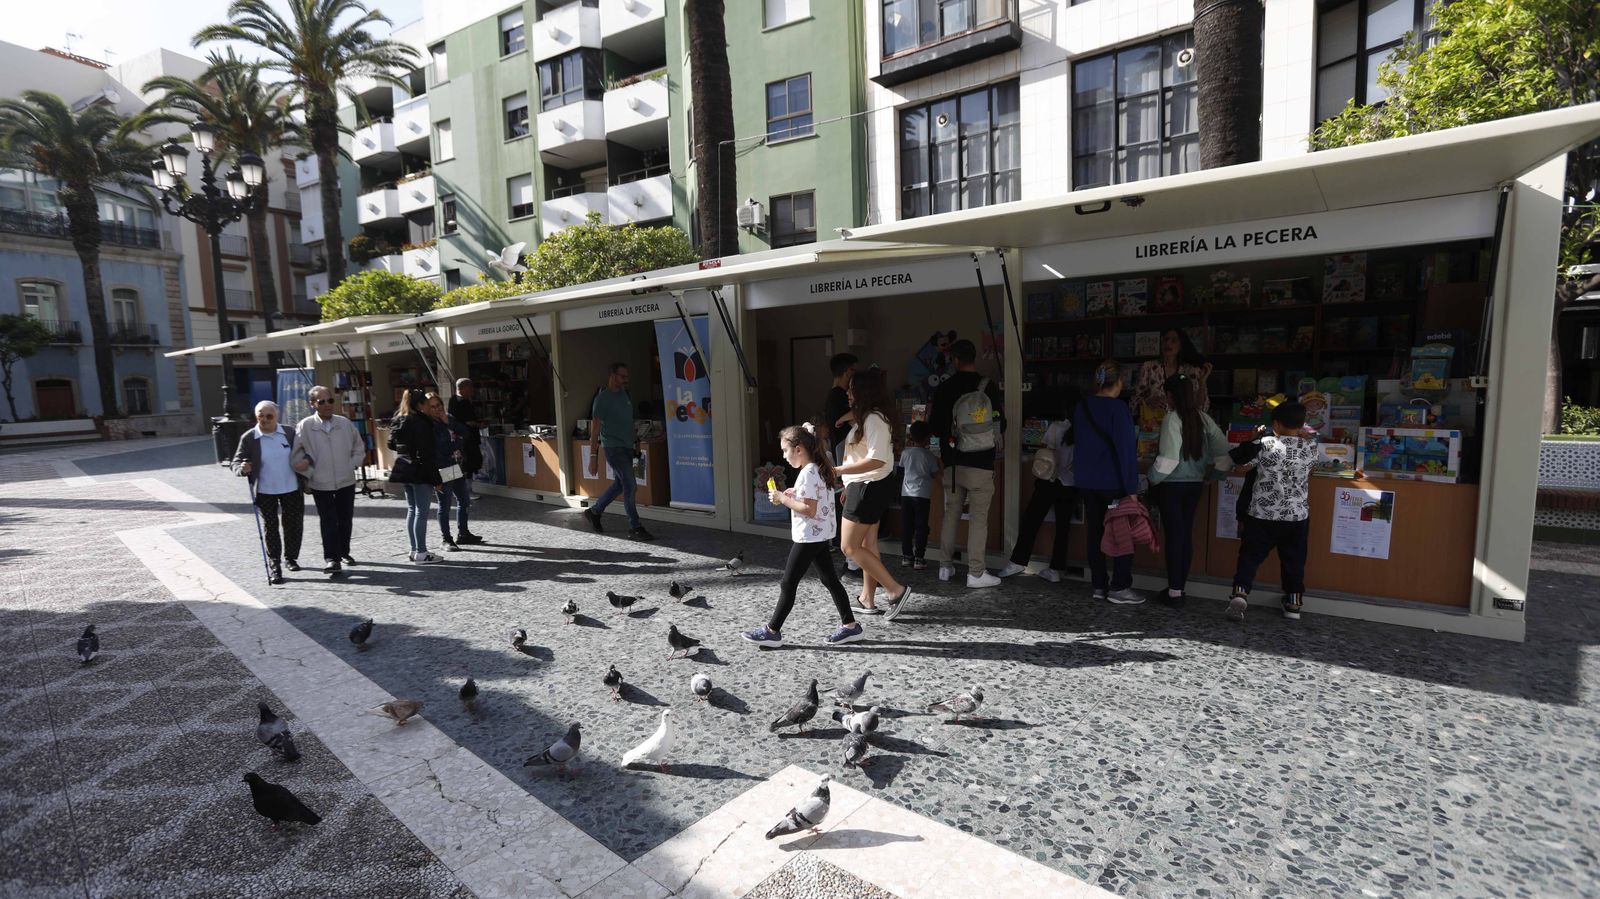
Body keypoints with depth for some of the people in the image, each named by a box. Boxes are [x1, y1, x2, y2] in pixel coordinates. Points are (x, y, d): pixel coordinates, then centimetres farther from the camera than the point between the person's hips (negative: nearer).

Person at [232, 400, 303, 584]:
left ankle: (291, 558, 32)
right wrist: (242, 469, -25)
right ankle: (274, 566, 15)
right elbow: (236, 462, -2)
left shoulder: (290, 432, 0)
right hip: (265, 492, -2)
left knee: (294, 525, 11)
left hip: (291, 489, 2)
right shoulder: (248, 438, -5)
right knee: (270, 528, 5)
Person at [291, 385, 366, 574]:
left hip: (346, 481, 3)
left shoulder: (345, 423, 2)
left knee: (346, 520, 12)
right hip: (321, 484, -3)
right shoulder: (305, 426, -5)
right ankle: (331, 558, 3)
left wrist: (351, 465, 2)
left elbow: (359, 448, 12)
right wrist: (309, 474, -7)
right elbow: (297, 455, -4)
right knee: (328, 522, -3)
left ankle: (344, 553, 28)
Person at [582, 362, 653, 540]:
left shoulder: (624, 394, 12)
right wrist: (593, 457, -16)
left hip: (627, 447, 8)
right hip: (613, 448, -8)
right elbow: (594, 429, -12)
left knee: (620, 484, 16)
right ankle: (635, 528, -2)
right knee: (630, 486, -10)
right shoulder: (602, 399, -10)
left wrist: (635, 441, 17)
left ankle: (594, 512, 34)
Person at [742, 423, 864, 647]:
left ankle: (772, 631, 8)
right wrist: (793, 495, 8)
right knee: (830, 580, 14)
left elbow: (809, 510, -25)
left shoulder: (808, 474, -20)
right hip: (821, 535, 10)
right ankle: (849, 625, 18)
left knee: (788, 583, -1)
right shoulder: (820, 469, 10)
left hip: (809, 537, -10)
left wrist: (783, 498, -18)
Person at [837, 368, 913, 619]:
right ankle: (867, 600, 22)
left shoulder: (874, 419, -19)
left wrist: (838, 470, -26)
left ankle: (897, 590, -4)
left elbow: (876, 460, -27)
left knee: (850, 547, -5)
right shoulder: (865, 418, 13)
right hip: (867, 487, 11)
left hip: (868, 489, -11)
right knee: (867, 545, 14)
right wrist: (849, 485, 17)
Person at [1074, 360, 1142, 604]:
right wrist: (1131, 489, -16)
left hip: (1087, 482, 7)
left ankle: (1099, 586, 17)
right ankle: (1120, 588, 6)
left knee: (1095, 533, 11)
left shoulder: (1082, 407, 7)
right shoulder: (1117, 408, -15)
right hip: (1113, 483, -7)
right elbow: (1125, 450, -18)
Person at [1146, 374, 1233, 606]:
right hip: (1195, 485, 6)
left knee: (1174, 536, -1)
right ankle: (1180, 587, 20)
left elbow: (1168, 458, -19)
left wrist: (1153, 480, -6)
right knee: (1187, 535, 11)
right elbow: (1224, 453, 2)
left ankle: (1174, 592, 3)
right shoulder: (1203, 419, 4)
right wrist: (1209, 476, 13)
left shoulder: (1172, 418, -14)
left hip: (1171, 485, -6)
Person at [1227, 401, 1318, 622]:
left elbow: (1236, 456, -1)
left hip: (1262, 514, -2)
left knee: (1250, 556, 5)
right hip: (1297, 515, 2)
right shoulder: (1311, 446, -5)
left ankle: (1240, 592, -11)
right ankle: (1294, 602, 25)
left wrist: (1259, 438, 12)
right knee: (1294, 560, 16)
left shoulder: (1264, 445, -13)